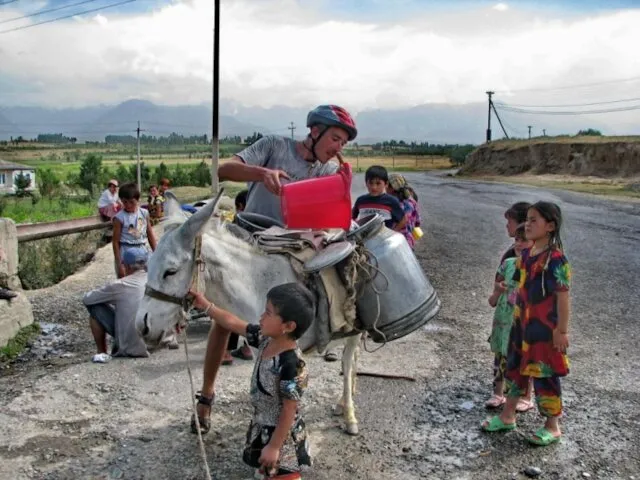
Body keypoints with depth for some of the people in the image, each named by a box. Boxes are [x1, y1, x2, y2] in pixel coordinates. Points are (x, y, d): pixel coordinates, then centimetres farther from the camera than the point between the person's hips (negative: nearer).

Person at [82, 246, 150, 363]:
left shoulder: (120, 285, -11)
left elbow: (86, 299, 1)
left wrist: (108, 296, 20)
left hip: (130, 348, -5)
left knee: (95, 308, 6)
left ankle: (102, 353, 7)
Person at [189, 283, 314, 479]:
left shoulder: (291, 365, -32)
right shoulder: (266, 339, -8)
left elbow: (289, 410, -26)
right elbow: (233, 323, 5)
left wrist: (274, 446, -20)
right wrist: (205, 305, 4)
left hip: (282, 435, -8)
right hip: (263, 427, 8)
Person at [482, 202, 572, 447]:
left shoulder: (555, 258, -19)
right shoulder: (525, 254, 5)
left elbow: (562, 296, -18)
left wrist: (562, 330, -18)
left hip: (545, 329, -8)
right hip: (522, 324, 8)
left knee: (544, 374, 4)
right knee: (515, 368, 17)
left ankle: (552, 426, 20)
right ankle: (508, 415, 32)